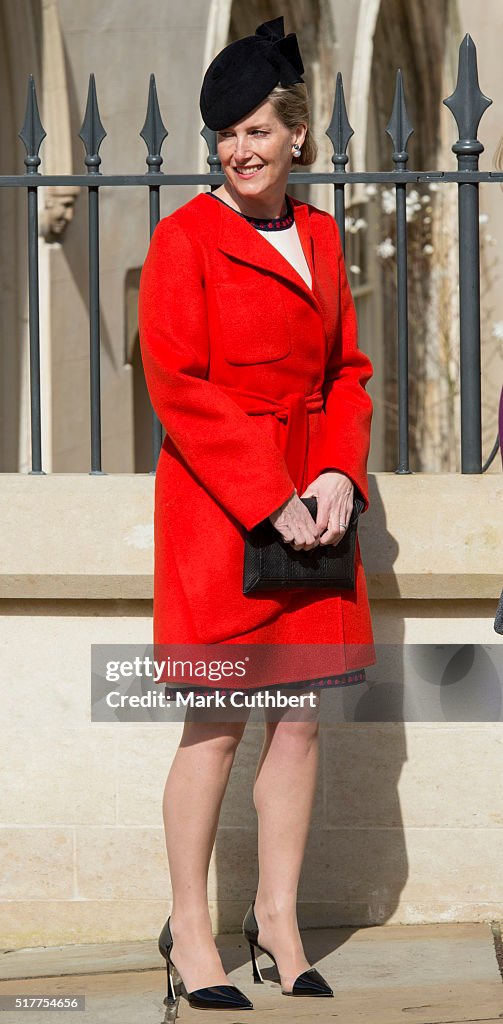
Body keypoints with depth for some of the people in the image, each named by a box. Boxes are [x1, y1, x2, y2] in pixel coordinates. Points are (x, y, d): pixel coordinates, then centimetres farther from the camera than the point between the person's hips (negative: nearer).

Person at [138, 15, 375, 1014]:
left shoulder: (320, 236, 12)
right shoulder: (185, 237, -7)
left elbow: (347, 370, 14)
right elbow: (177, 387, -12)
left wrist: (339, 475, -3)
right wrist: (270, 498, -16)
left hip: (311, 501, 6)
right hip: (215, 506, -6)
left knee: (301, 713, 8)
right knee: (218, 723, -2)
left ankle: (279, 917, 19)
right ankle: (189, 934, 8)